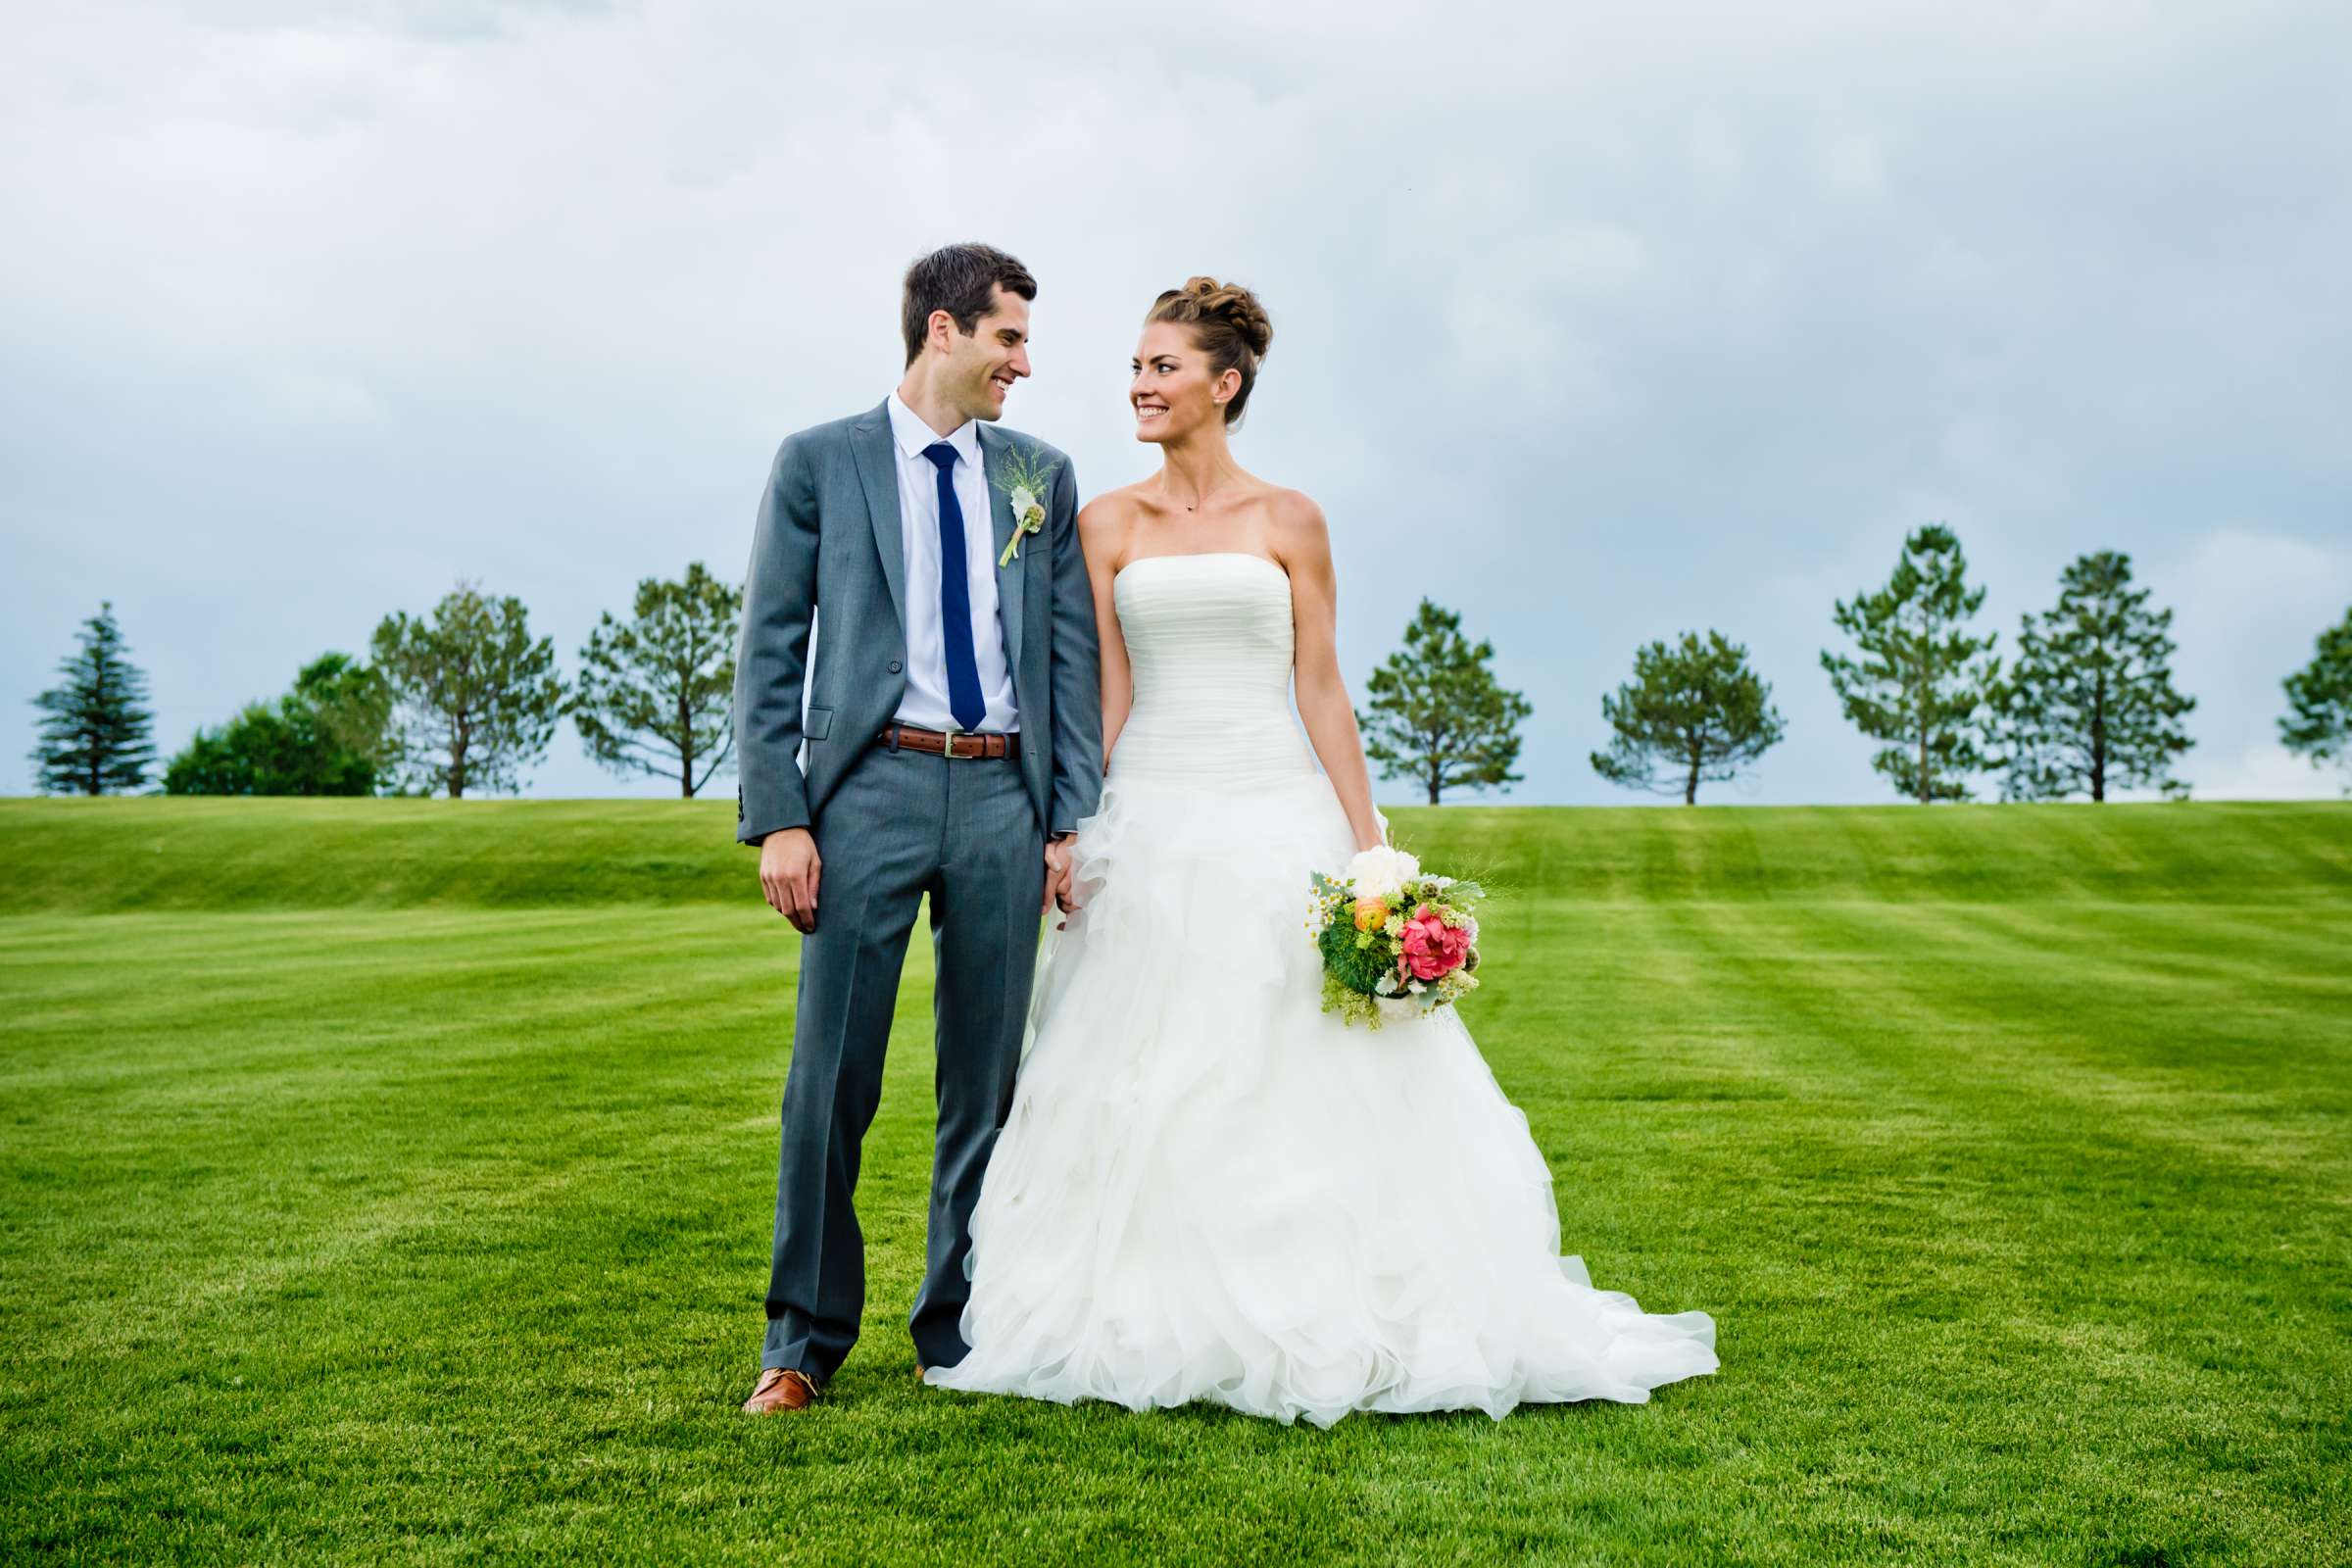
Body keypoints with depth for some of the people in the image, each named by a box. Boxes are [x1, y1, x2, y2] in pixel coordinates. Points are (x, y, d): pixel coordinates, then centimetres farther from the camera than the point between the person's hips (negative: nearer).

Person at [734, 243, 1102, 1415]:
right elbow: (769, 651, 1)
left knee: (990, 1081, 7)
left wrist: (1071, 817, 3)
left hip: (1003, 797, 3)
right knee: (832, 1081, -1)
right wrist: (776, 818, -8)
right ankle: (805, 1338, 12)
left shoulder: (1043, 477, 14)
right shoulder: (818, 464, 5)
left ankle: (959, 1328, 21)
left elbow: (1073, 654, 11)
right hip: (872, 789, -3)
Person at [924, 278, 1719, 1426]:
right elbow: (1105, 694, 5)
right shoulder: (1106, 524, 7)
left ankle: (1313, 1325, 13)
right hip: (1151, 822, 1)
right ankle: (1156, 1328, 14)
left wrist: (1365, 846, -4)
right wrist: (1065, 829, -2)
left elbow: (1320, 693, 2)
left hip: (1274, 818, -1)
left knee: (1294, 1085, 1)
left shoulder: (1288, 523, 4)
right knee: (1145, 1092, 3)